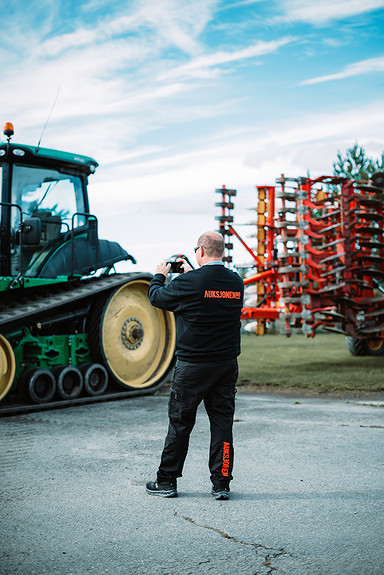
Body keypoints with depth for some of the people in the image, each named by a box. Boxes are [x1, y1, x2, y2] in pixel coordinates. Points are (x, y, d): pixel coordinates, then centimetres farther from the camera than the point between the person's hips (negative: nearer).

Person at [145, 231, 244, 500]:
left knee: (180, 422, 6)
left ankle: (166, 481, 17)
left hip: (193, 364, -4)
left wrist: (160, 275, 21)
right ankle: (222, 483, 12)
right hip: (227, 364, 4)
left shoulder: (189, 282, -14)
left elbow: (157, 297, 2)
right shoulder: (236, 282, 2)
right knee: (222, 422, 9)